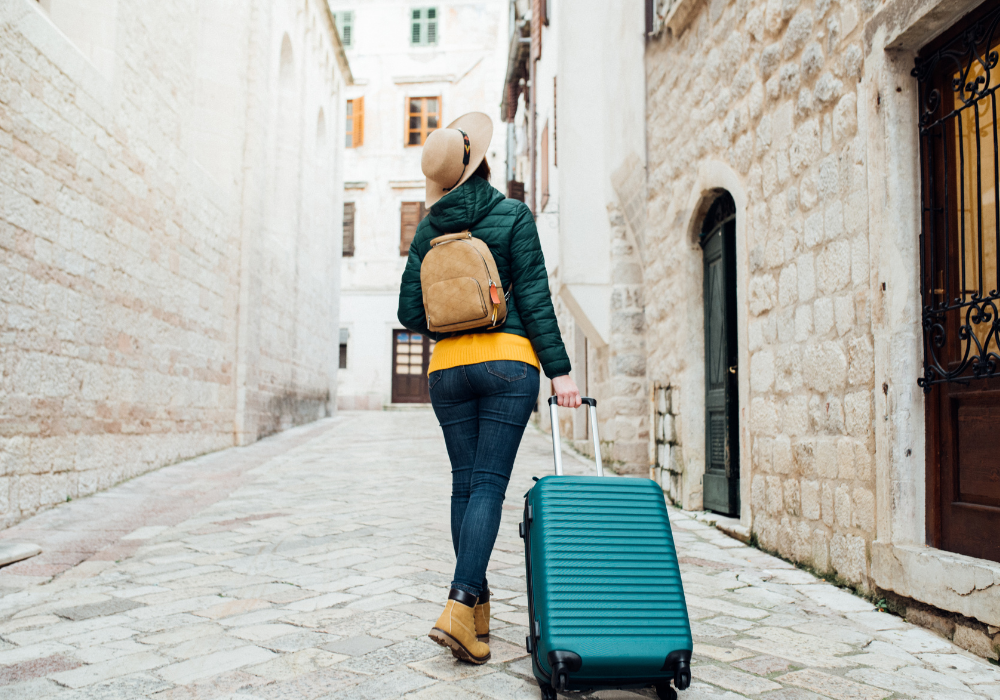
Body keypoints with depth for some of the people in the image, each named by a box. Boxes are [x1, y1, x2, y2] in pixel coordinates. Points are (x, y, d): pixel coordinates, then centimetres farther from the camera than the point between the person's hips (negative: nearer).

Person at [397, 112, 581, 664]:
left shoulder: (429, 228, 9)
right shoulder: (513, 216, 0)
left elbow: (410, 313, 7)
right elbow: (534, 298, -6)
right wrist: (558, 369, -5)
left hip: (448, 366, 4)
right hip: (508, 360, -3)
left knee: (465, 484, 11)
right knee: (490, 484, -4)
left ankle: (477, 607, 19)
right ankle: (459, 605, -15)